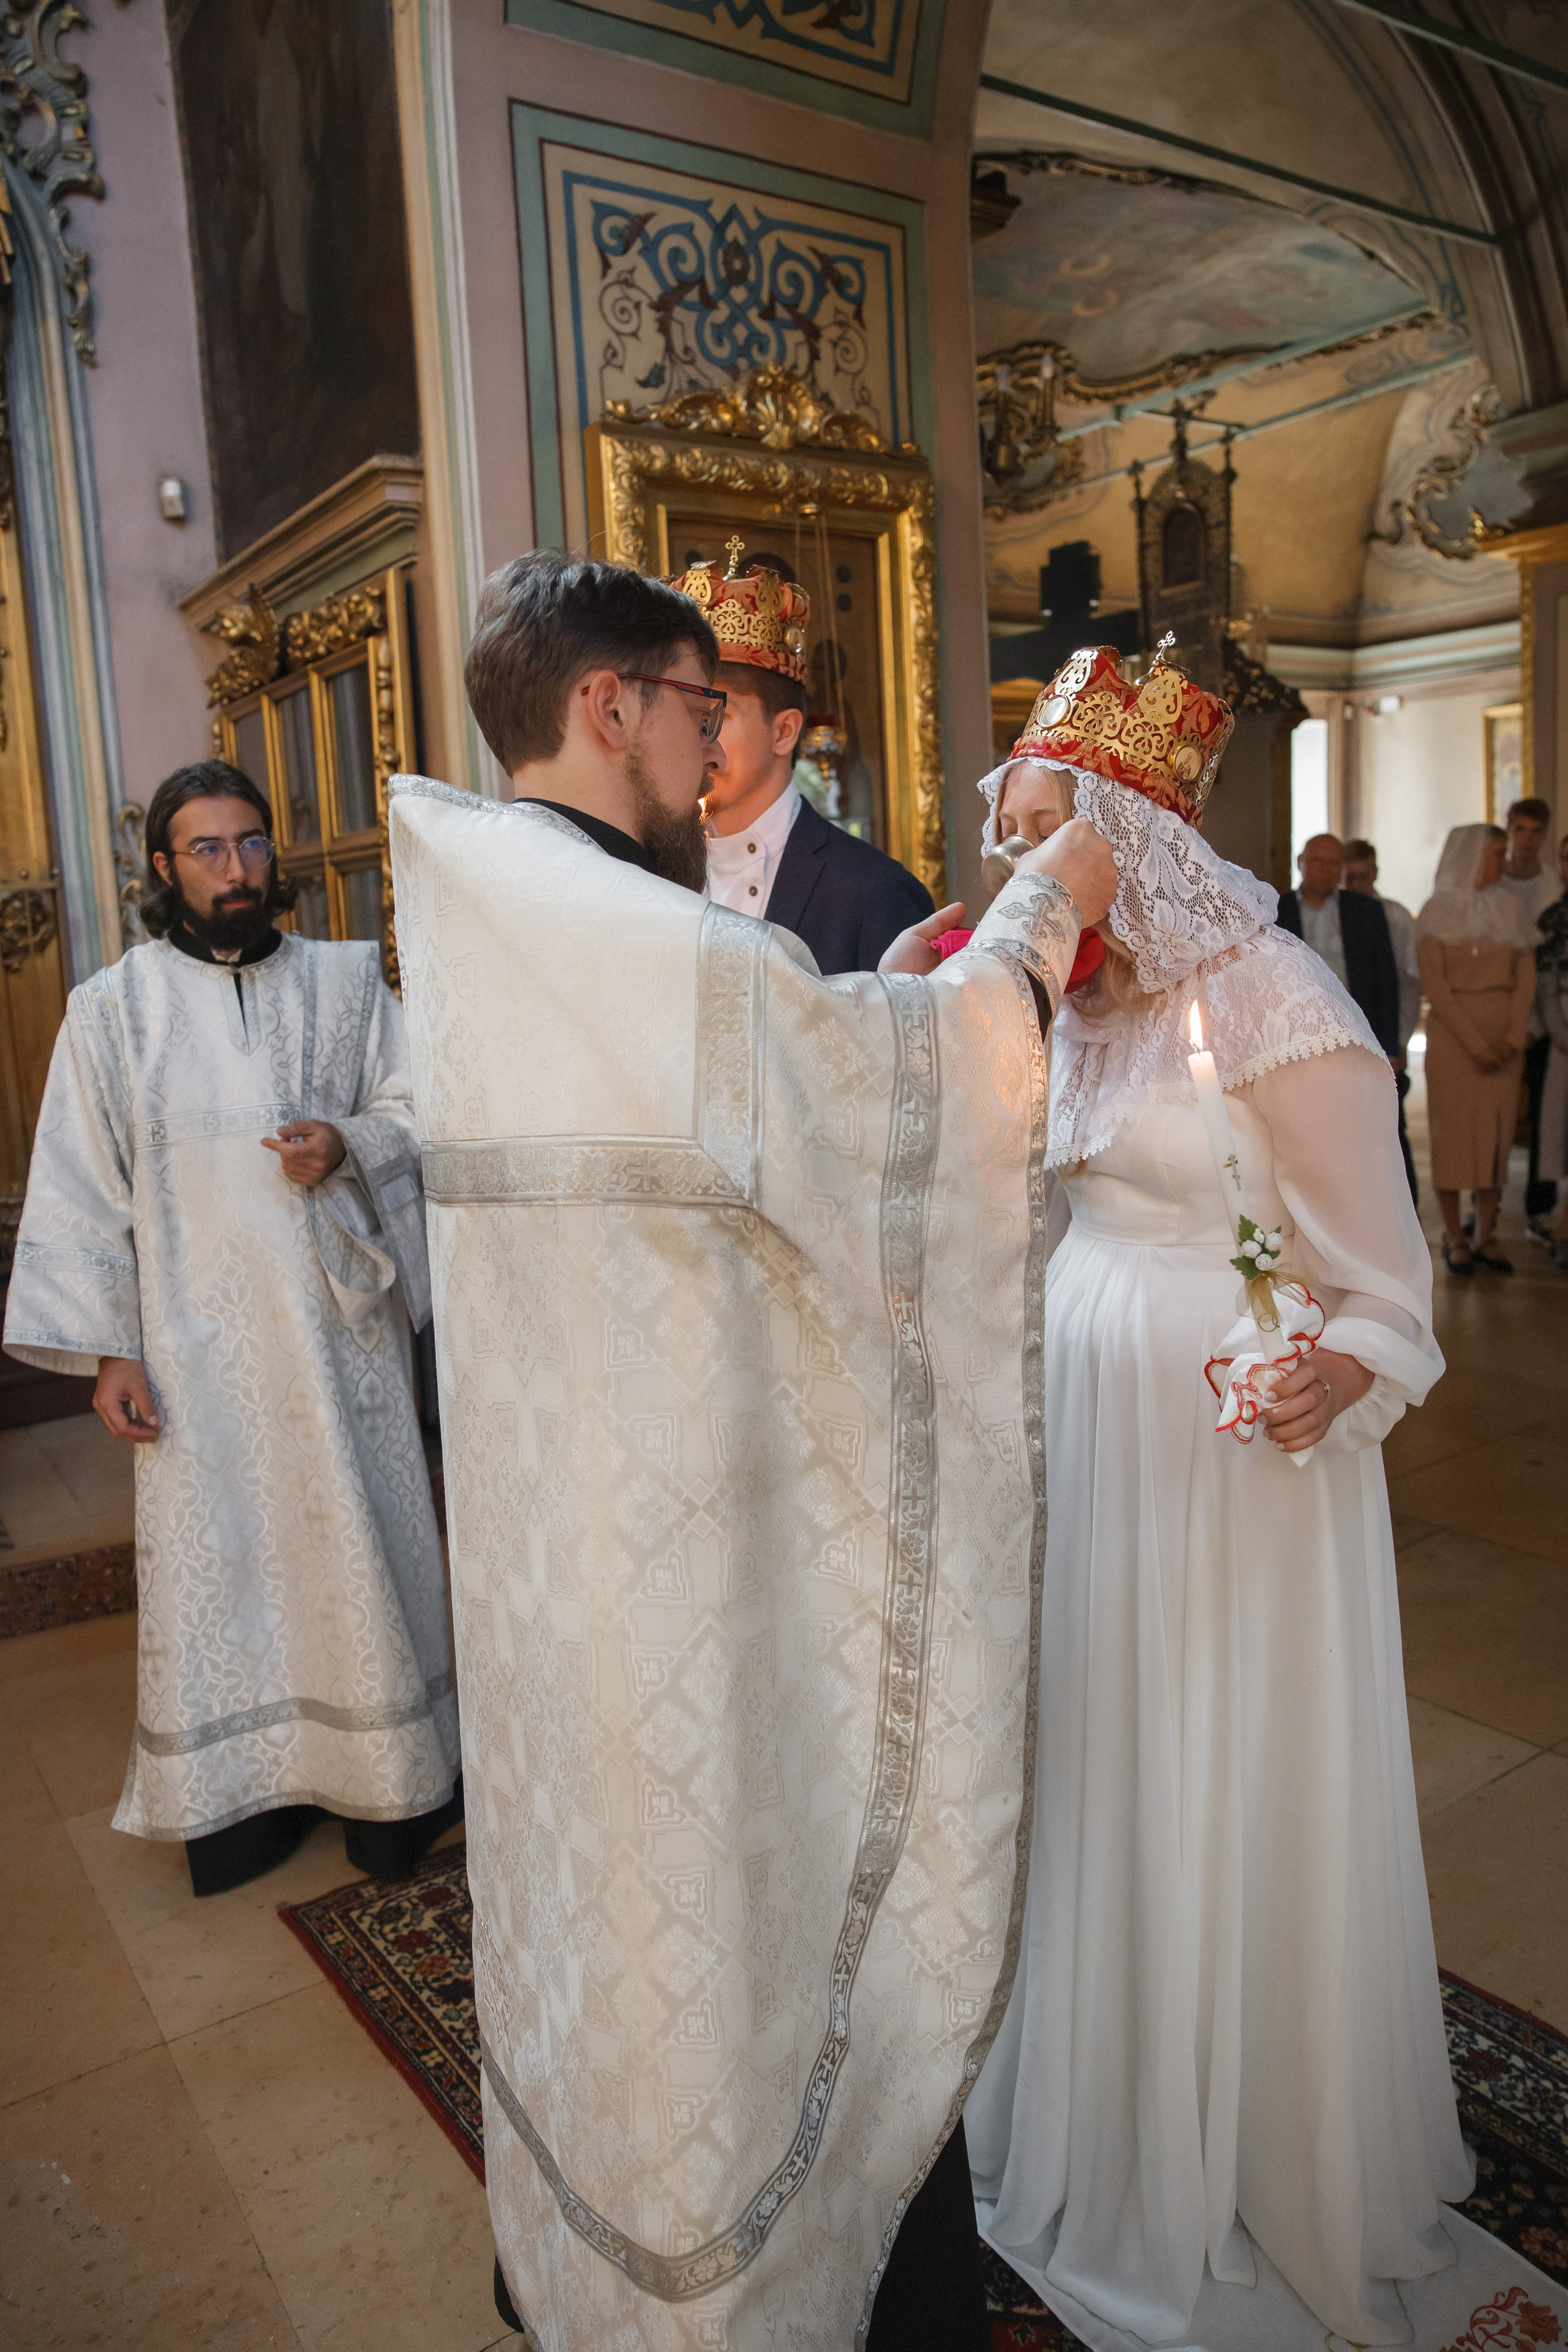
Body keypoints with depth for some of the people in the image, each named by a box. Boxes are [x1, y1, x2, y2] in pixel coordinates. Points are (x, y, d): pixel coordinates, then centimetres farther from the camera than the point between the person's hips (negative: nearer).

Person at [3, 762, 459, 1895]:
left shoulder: (347, 976, 4)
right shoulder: (114, 1007, 1)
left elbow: (412, 1109, 6)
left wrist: (347, 1144, -16)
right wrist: (107, 1348, -4)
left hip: (340, 1324, 1)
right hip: (200, 1345, -1)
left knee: (361, 1543, 8)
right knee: (217, 1561, 7)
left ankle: (388, 1778, 24)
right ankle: (239, 1788, 25)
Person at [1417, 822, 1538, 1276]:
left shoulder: (1511, 910, 10)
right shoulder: (1438, 911, -1)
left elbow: (1526, 979, 6)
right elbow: (1434, 985, -7)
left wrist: (1512, 1038, -8)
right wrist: (1475, 1044, -13)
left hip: (1503, 1037, 4)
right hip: (1452, 1033, -4)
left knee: (1497, 1132, 3)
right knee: (1452, 1130, -3)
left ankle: (1485, 1236, 9)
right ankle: (1454, 1237, 5)